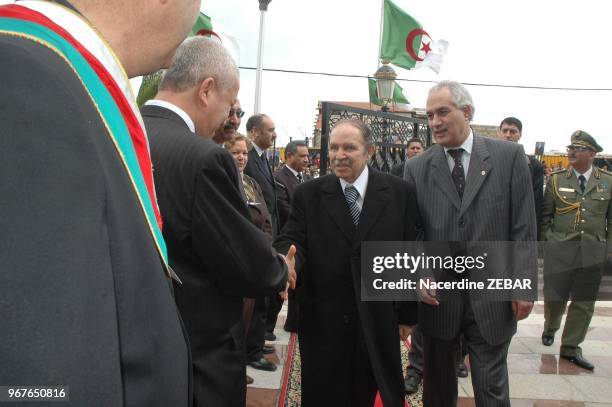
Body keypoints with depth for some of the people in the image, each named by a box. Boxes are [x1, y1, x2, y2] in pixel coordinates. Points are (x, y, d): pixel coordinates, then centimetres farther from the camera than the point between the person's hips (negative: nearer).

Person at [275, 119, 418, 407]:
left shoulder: (399, 192, -1)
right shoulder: (308, 194, -1)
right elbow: (292, 240, -6)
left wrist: (409, 313, 5)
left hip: (378, 321, 0)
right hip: (322, 321, 0)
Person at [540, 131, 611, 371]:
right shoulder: (556, 180, 4)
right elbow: (544, 215, 8)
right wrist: (550, 238, 2)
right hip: (559, 250, -1)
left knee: (584, 302, 4)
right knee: (555, 296, 4)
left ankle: (570, 348, 16)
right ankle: (550, 329, 34)